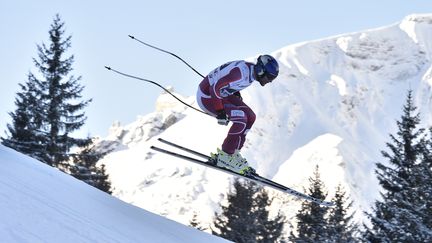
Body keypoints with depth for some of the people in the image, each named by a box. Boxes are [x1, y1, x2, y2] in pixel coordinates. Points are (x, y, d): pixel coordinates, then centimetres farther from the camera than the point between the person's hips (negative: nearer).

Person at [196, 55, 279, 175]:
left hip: (221, 94, 10)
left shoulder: (251, 69, -2)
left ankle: (233, 152, 10)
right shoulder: (241, 74, -31)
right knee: (241, 119, -21)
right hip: (206, 97, -10)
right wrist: (220, 112, -28)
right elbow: (215, 88, -31)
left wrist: (238, 99, 19)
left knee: (250, 117, 2)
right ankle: (225, 157, -11)